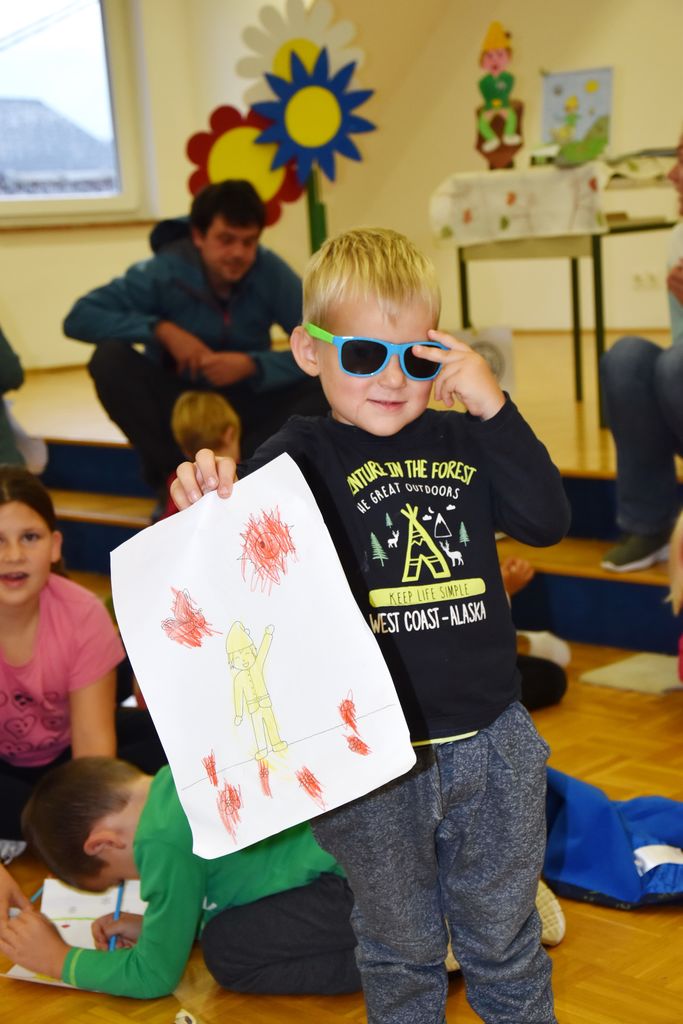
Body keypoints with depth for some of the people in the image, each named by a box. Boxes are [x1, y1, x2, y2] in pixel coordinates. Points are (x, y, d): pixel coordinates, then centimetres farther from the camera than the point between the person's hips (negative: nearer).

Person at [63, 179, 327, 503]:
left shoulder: (272, 273, -15)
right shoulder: (165, 272, -17)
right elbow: (78, 318, -22)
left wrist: (252, 365, -31)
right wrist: (161, 329, -31)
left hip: (243, 406, 1)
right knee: (110, 358, -27)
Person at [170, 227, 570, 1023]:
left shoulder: (462, 442, 1)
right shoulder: (301, 457, -9)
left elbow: (547, 521, -8)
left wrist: (493, 409, -17)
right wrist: (208, 500, -39)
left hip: (492, 746, 3)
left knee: (506, 943, 21)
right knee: (399, 948, 19)